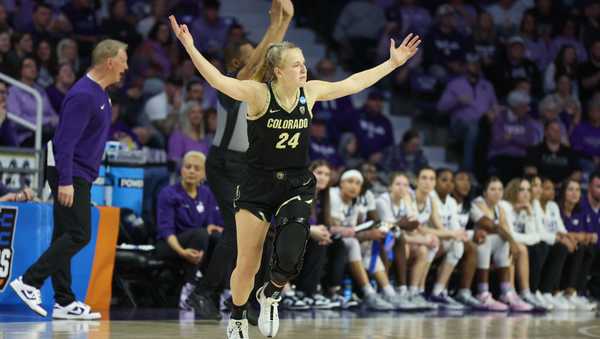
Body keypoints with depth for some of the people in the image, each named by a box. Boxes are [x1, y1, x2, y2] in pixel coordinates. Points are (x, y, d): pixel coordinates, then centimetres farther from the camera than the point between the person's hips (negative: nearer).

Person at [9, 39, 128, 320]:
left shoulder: (99, 94, 14)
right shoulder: (83, 95, -18)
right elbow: (66, 140, -23)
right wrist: (65, 181, -27)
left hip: (78, 175, 10)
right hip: (71, 175, -10)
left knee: (65, 237, 7)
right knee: (78, 235, -14)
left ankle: (64, 302, 8)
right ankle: (29, 282, -12)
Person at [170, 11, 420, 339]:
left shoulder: (310, 92, -1)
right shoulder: (258, 93, -14)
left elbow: (353, 83, 10)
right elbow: (219, 81, -28)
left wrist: (393, 62, 14)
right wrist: (191, 49, -42)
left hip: (296, 186, 3)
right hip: (257, 186, -3)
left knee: (289, 256, -18)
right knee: (247, 265, 4)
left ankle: (270, 295, 16)